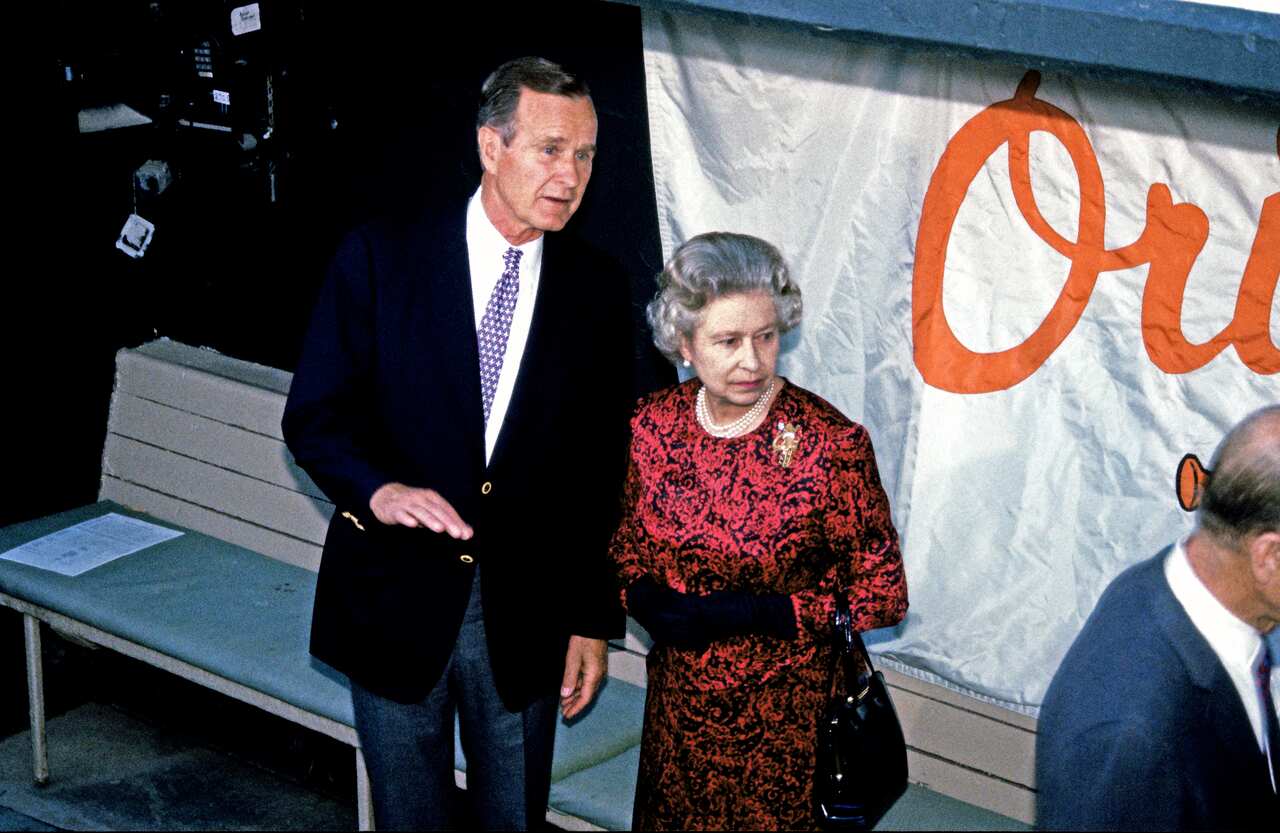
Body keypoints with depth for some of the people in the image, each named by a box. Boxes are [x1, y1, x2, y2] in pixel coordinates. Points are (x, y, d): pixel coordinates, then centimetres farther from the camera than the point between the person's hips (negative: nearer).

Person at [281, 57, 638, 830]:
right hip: (395, 598, -2)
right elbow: (314, 416, -7)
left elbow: (604, 467, 5)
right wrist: (377, 488, -27)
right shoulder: (380, 257, -7)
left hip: (526, 617, 2)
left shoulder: (598, 288, 0)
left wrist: (594, 618, 5)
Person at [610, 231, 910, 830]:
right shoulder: (653, 424, -7)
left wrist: (744, 614, -21)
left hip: (784, 714, -4)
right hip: (677, 705, 4)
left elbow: (882, 594, -14)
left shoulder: (832, 443, -20)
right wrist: (643, 598, -14)